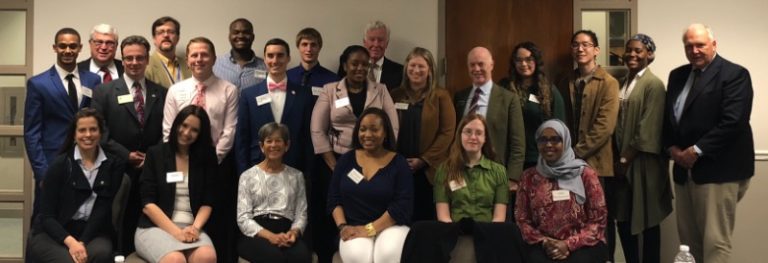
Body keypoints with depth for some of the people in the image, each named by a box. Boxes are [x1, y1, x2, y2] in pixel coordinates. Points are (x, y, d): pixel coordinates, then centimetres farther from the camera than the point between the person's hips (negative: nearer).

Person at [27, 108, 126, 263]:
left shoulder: (114, 165, 3)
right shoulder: (60, 164, -1)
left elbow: (103, 210, -4)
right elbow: (47, 215, -5)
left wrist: (82, 242, -19)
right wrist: (70, 242, -22)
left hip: (92, 233, 2)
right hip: (51, 234, -2)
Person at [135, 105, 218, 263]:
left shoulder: (206, 157, 10)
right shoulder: (155, 154, 5)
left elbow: (207, 202, 7)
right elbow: (148, 204, -2)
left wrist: (195, 228, -13)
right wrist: (176, 232, -14)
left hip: (191, 229, 2)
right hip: (155, 227, -1)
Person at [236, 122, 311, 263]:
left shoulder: (296, 176, 18)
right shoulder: (248, 176, 10)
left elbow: (301, 214, 13)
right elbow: (243, 218, 1)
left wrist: (294, 232, -12)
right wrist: (270, 236, -16)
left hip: (285, 232, 2)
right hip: (256, 234, -2)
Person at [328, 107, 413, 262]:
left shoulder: (398, 163, 1)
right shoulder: (347, 160, 9)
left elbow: (403, 206, -8)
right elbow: (334, 199, 9)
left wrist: (369, 229, -15)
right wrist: (342, 226, -9)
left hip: (391, 226, -1)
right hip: (354, 229, 1)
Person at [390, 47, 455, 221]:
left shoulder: (441, 96, 2)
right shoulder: (396, 95, 10)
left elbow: (447, 132, -5)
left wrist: (424, 160, -11)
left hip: (429, 170, -2)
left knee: (427, 218, 1)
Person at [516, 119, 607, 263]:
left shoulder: (585, 174, 5)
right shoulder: (529, 177, 10)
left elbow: (598, 220, 2)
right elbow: (521, 220, 9)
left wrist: (568, 244, -10)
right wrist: (544, 241, -8)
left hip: (582, 245, -1)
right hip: (543, 245, 1)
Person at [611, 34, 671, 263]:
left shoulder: (653, 84, -9)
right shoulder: (621, 83, 13)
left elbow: (648, 130, -14)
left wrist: (627, 159, -11)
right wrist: (619, 158, 6)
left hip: (643, 162, -7)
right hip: (622, 160, 7)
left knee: (647, 221, 2)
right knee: (622, 219, 9)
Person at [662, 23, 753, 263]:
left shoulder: (734, 74, -8)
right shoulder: (677, 76, 15)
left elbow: (732, 122, -17)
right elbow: (668, 117, 17)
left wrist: (697, 151, -17)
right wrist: (672, 148, -1)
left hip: (718, 170, -7)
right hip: (684, 169, 7)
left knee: (715, 242, -5)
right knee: (688, 239, 12)